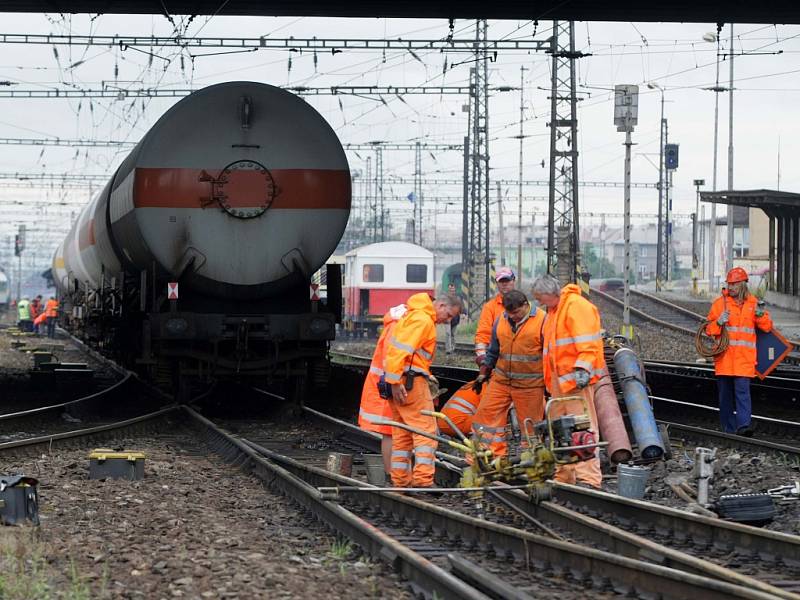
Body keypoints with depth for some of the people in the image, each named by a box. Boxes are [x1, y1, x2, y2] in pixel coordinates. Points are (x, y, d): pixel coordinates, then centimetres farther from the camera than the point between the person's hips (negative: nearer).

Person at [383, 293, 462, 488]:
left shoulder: (414, 315, 21)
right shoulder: (423, 320, -13)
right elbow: (401, 349, -22)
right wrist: (396, 382, -25)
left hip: (399, 382, 10)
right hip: (412, 383, -10)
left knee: (402, 435, 13)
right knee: (425, 431, -10)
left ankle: (400, 481, 15)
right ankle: (423, 480, -16)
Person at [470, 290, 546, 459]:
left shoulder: (542, 320, -8)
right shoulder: (501, 321, 5)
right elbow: (493, 351, 19)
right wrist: (482, 375, 20)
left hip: (530, 386, -4)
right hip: (501, 381, 4)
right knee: (486, 415, -3)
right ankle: (495, 457, 2)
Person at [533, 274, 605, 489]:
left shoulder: (577, 306, -11)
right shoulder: (554, 311, 22)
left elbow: (587, 343, -20)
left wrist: (583, 369, -28)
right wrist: (550, 379, 24)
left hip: (577, 378, -11)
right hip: (560, 381, 11)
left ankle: (588, 478, -17)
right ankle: (563, 477, 19)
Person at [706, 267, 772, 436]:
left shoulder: (752, 303, 8)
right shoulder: (720, 303, 6)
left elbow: (767, 327, 8)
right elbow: (709, 329, 6)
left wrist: (760, 315, -11)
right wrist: (719, 323, -14)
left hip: (744, 357, -2)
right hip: (724, 357, 2)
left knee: (742, 389, -15)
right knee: (725, 393, 7)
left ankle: (744, 425, -23)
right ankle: (728, 429, 15)